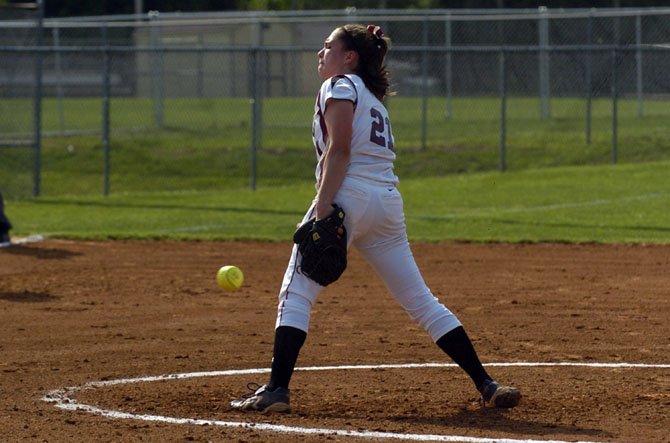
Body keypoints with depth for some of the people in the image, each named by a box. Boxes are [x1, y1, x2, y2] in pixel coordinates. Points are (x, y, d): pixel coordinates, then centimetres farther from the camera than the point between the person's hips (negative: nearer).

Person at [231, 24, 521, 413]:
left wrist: (322, 211, -18)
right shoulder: (374, 98, 27)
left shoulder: (341, 86, 2)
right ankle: (486, 384, 4)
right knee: (421, 301, 9)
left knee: (296, 294, -5)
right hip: (389, 202, 8)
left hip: (349, 194, -8)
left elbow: (339, 150, -11)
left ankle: (276, 389, -14)